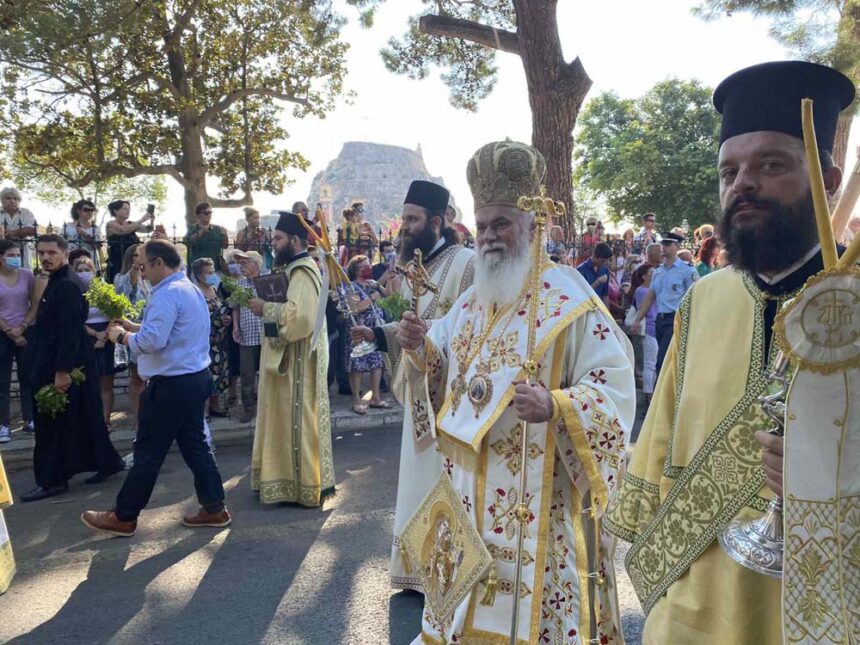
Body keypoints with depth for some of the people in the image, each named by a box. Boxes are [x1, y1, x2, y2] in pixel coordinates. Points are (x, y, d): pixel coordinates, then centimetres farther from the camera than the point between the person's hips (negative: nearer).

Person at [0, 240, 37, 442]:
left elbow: (35, 304, 1)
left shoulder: (27, 275, 1)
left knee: (28, 378, 7)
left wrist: (21, 328, -8)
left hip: (26, 333, 2)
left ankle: (29, 420, 16)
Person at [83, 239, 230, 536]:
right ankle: (214, 508, 19)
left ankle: (123, 517, 15)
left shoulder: (167, 294, -18)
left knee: (148, 452, 2)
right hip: (196, 378, 10)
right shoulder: (190, 288, 15)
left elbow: (153, 341, -25)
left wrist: (122, 337, -9)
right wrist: (134, 326, 14)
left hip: (172, 385, -10)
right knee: (195, 445, 14)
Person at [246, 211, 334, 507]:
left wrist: (265, 308, -19)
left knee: (299, 419, -2)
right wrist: (266, 307, 3)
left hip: (299, 358, -10)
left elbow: (298, 314, -30)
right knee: (289, 419, 16)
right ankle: (293, 477, 26)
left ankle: (306, 485, 8)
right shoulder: (293, 269, 15)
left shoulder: (303, 271, -17)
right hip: (288, 355, 10)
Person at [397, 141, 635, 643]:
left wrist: (556, 406, -32)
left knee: (530, 599, 5)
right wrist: (421, 348, -3)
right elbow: (446, 371, 18)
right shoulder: (471, 303, 11)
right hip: (470, 489, 7)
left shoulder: (569, 300, -10)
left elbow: (614, 387, -15)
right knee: (468, 602, 18)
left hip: (537, 497, -6)